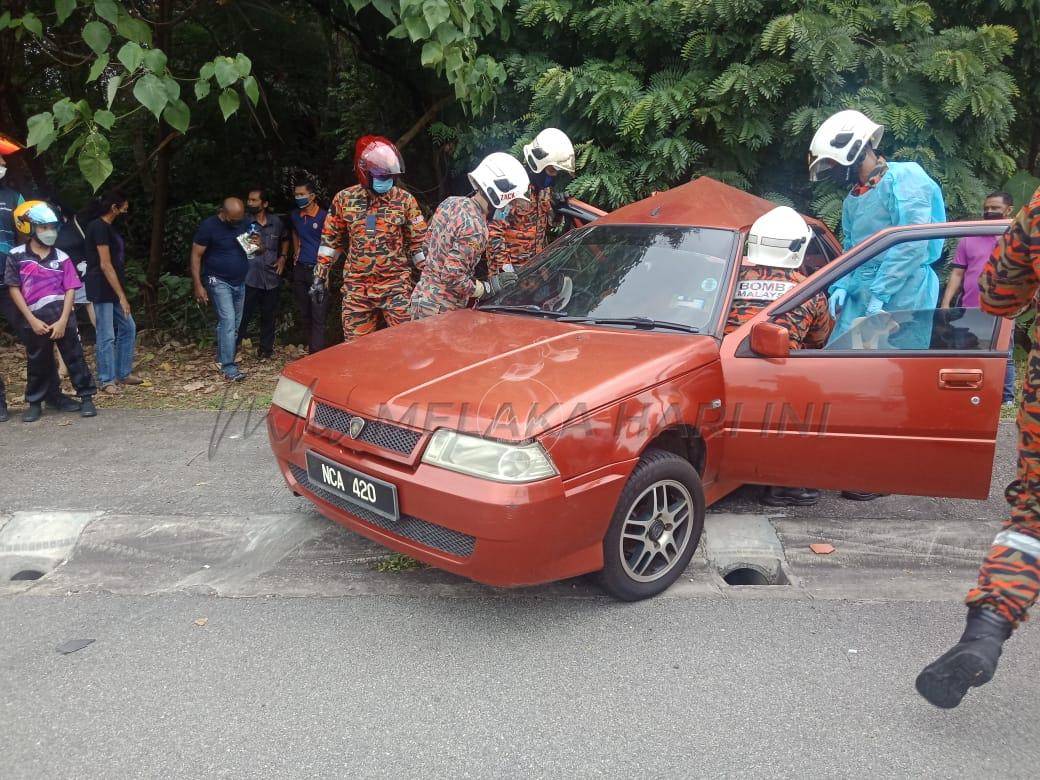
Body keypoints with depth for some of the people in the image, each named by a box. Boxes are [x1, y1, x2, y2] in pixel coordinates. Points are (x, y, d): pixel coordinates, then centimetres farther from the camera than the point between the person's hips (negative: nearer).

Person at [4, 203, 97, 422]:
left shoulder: (61, 257, 6)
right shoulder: (17, 256, 2)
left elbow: (70, 289, 2)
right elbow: (13, 288, 0)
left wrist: (63, 320, -8)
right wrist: (32, 320, -6)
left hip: (61, 316, 1)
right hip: (34, 319, -1)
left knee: (75, 358, 3)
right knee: (37, 363, 9)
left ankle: (86, 398, 11)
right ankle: (34, 403, 22)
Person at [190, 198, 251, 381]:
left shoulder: (243, 224, 4)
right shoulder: (209, 225, -12)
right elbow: (196, 256, -9)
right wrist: (198, 285, -14)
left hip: (240, 282, 6)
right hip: (219, 282, -6)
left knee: (234, 324, 11)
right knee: (228, 321, -16)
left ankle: (223, 359, 27)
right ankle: (229, 368, -16)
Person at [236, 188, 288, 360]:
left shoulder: (276, 221, 6)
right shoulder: (244, 221, -6)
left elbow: (285, 239, 24)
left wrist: (283, 257, 11)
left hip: (272, 277, 4)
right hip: (249, 279, -4)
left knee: (269, 316, 14)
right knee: (242, 316, -3)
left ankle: (266, 349, 29)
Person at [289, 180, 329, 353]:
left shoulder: (324, 216, -11)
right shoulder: (294, 216, 9)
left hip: (317, 270, -6)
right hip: (299, 270, 7)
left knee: (318, 316, -8)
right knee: (304, 314, 12)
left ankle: (317, 355, -8)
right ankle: (310, 348, 24)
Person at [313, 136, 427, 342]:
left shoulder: (405, 200, -1)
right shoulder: (344, 199, 2)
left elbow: (419, 242, 4)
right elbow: (330, 239, 11)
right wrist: (320, 276, 11)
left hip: (396, 286, -1)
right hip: (356, 288, 2)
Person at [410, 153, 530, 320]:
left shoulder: (451, 202, 4)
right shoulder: (474, 227, -22)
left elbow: (428, 240, 14)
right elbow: (452, 277, -26)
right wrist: (488, 287, -15)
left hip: (423, 296, 9)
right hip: (441, 310, -9)